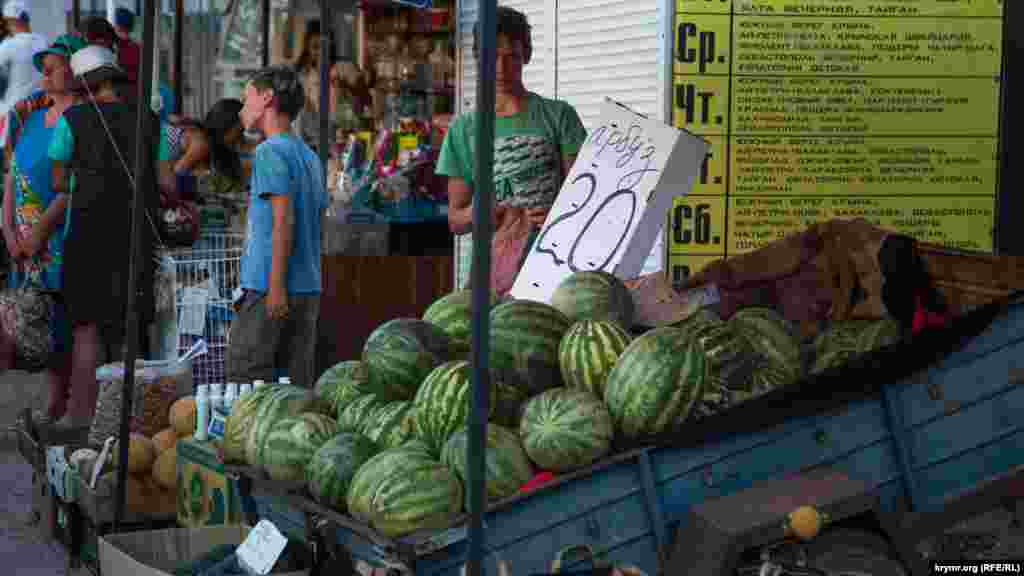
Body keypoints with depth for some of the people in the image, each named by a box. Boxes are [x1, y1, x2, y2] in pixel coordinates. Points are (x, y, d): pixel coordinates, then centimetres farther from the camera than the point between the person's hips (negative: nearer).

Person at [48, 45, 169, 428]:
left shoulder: (72, 119, -2)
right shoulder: (149, 122, 6)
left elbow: (58, 182, 1)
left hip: (88, 229, -3)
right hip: (137, 234, 3)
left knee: (87, 327, 3)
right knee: (129, 328, 11)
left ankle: (82, 418, -1)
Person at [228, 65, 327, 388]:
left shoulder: (270, 152, -9)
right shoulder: (310, 156, 16)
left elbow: (284, 220, -18)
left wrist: (276, 287, -19)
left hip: (268, 289, -8)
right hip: (309, 289, 8)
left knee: (245, 384, -3)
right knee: (298, 388, 8)